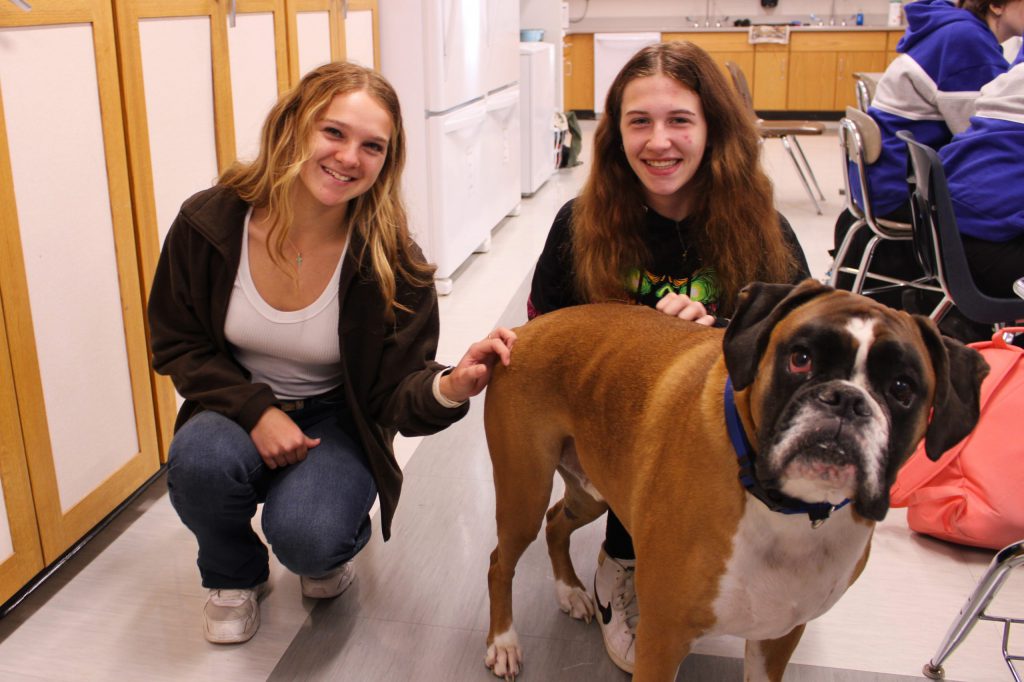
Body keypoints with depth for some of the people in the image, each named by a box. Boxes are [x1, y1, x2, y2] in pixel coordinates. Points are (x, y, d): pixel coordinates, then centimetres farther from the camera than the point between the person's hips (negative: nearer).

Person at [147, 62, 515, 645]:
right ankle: (236, 575, 4)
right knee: (201, 460, -32)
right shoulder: (208, 223, -15)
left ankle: (335, 545, 13)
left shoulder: (388, 258, -19)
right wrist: (256, 410, -18)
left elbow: (398, 395, -18)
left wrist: (448, 388, -42)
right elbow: (178, 343, -3)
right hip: (240, 408, 2)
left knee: (309, 537, -29)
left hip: (335, 420, -2)